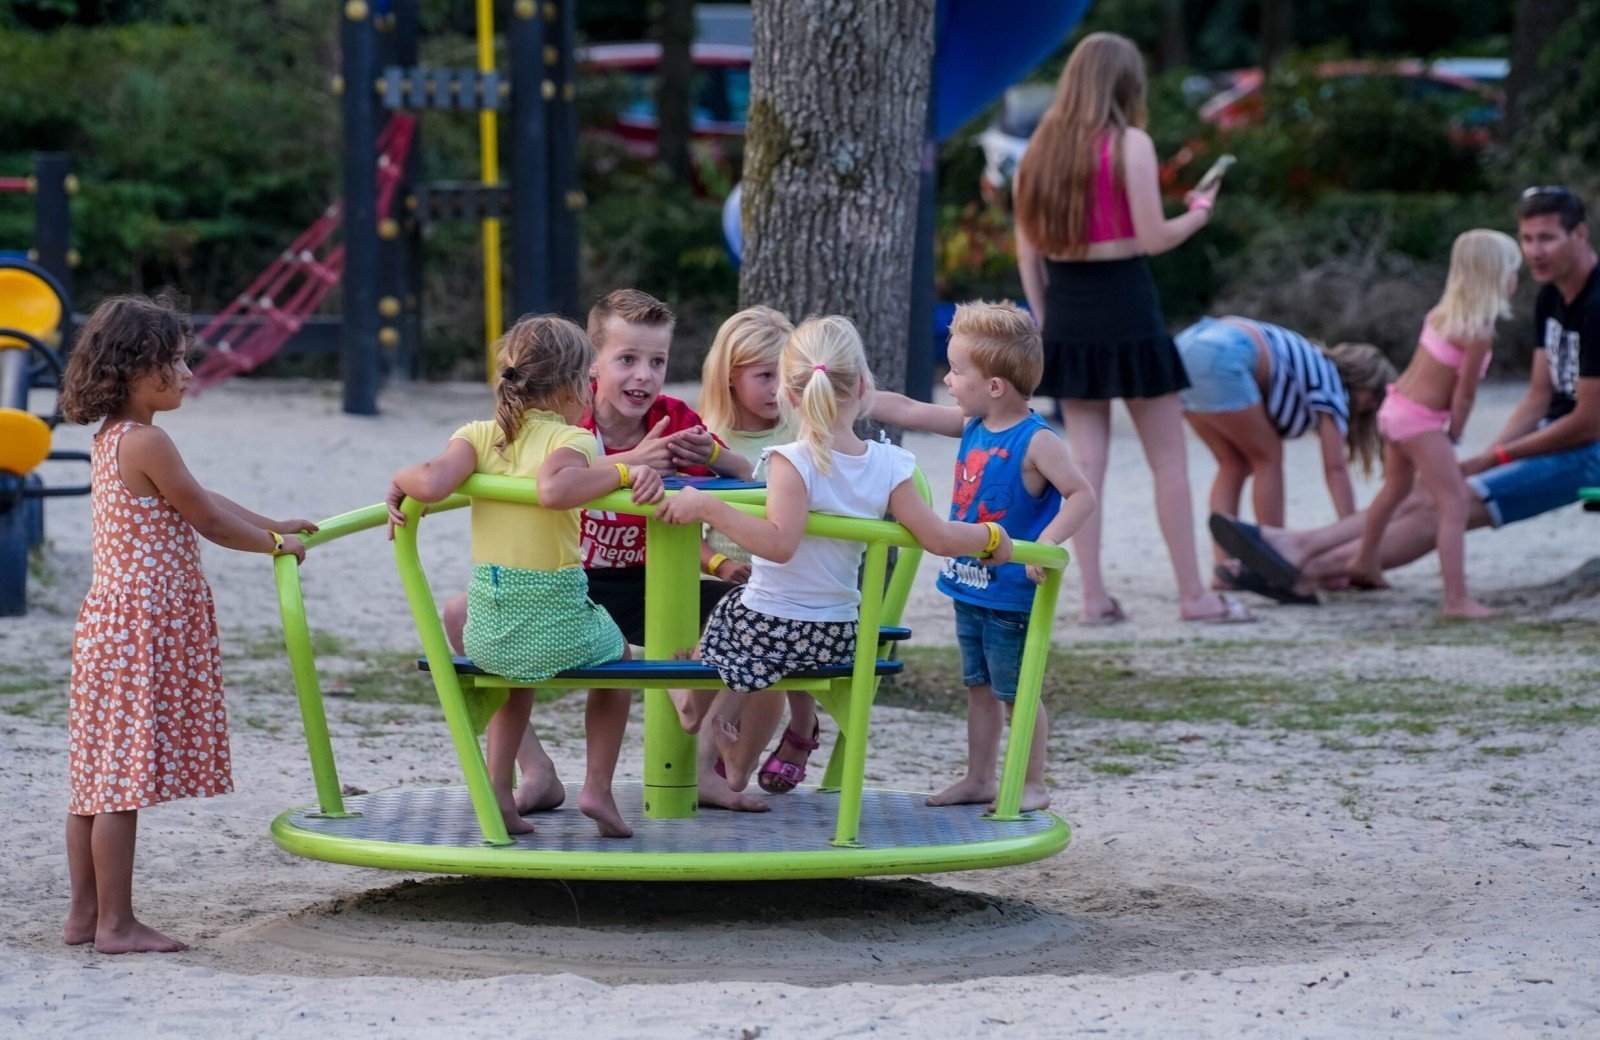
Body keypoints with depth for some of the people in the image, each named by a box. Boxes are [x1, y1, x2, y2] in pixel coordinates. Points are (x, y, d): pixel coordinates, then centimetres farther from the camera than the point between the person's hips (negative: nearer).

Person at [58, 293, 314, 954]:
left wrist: (275, 527, 27)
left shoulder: (110, 441, 14)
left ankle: (85, 914, 17)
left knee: (97, 777, 12)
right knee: (125, 778, -6)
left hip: (110, 621, 10)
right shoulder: (147, 444, -16)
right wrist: (276, 543, 6)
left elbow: (200, 501, 23)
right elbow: (207, 519, -10)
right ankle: (116, 923, -3)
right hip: (144, 626, -10)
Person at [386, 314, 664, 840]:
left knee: (516, 668, 39)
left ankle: (498, 783, 23)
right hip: (557, 626, -4)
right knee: (616, 658, 29)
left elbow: (433, 483, -15)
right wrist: (622, 472, -24)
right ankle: (597, 787, 18)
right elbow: (555, 489, -31)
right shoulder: (571, 439, -9)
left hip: (487, 633, 4)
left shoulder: (479, 435, 3)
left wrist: (399, 481, 4)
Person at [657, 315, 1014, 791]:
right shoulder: (888, 466, -6)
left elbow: (780, 543, -31)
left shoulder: (793, 463, -19)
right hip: (838, 634, 6)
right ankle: (739, 771, 51)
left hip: (767, 624, -6)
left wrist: (708, 508, -29)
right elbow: (935, 536, -3)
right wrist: (990, 536, 15)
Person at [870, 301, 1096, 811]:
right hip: (969, 586, 8)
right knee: (979, 687, 17)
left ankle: (1033, 785, 12)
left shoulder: (1035, 441, -19)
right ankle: (979, 778, 27)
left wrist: (1045, 545, -30)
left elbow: (1082, 494, -22)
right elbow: (905, 411, 12)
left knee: (1016, 692, 1)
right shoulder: (972, 426, 5)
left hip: (1010, 593, -8)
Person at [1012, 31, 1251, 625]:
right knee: (1168, 457, 3)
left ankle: (1093, 596, 5)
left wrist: (1043, 319, 13)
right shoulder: (1130, 145, -10)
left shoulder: (1042, 148, 7)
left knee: (1086, 456, 8)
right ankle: (1192, 594, 5)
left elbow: (1028, 248, 8)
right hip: (1124, 307, -5)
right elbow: (1152, 239, -13)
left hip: (1065, 309, 5)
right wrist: (1200, 213, 5)